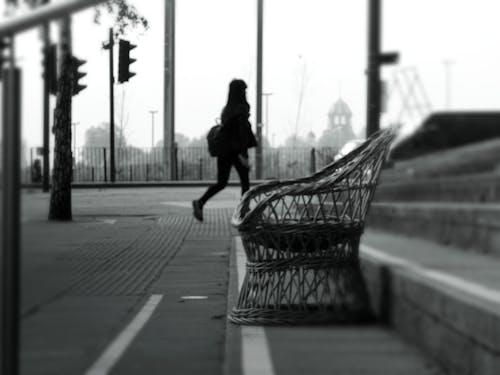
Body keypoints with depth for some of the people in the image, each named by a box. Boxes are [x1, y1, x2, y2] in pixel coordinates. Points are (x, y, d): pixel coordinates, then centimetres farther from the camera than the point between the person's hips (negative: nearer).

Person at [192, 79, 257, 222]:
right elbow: (242, 132, -19)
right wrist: (243, 155, -22)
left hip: (224, 150, 7)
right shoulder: (241, 109, -12)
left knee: (221, 183, 7)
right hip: (237, 150, -7)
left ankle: (200, 202, -13)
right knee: (245, 182, 8)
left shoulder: (226, 109, 11)